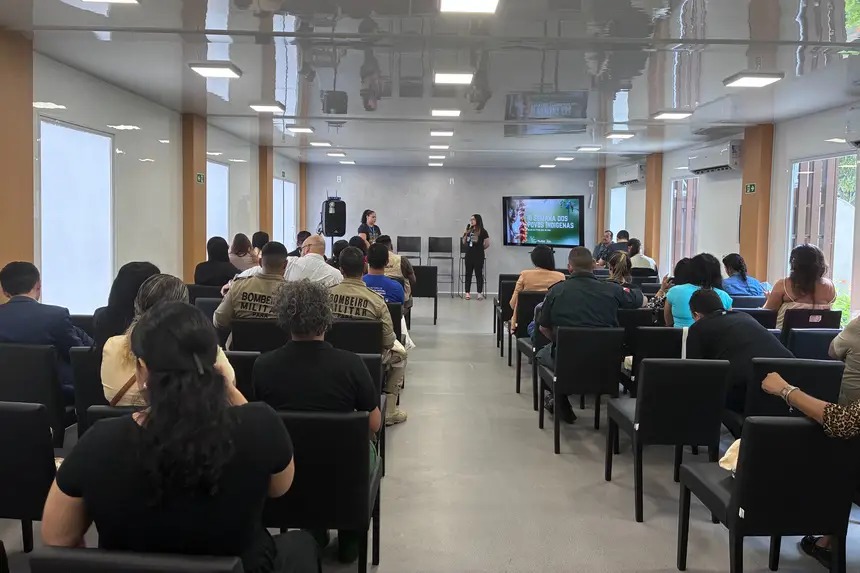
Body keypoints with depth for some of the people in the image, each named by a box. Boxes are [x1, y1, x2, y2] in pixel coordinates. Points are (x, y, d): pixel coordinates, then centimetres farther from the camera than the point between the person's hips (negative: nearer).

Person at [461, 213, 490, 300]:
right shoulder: (469, 230, 9)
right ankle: (467, 293, 9)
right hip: (469, 255, 5)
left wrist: (480, 249, 8)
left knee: (479, 274, -1)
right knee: (468, 274, 6)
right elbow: (464, 242, 13)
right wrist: (465, 233, -1)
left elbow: (487, 244, -4)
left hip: (478, 257, -5)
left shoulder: (482, 231, -6)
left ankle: (480, 293, 4)